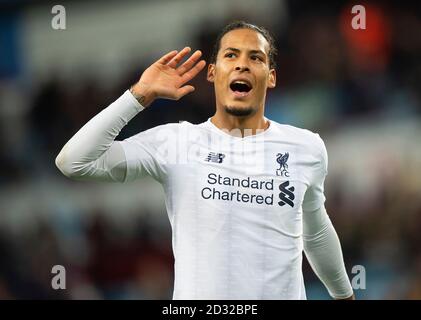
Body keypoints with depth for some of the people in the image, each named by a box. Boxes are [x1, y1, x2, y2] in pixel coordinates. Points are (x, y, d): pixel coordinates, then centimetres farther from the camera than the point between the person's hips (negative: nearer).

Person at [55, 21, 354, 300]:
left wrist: (344, 294, 29)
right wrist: (141, 95, -16)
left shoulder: (307, 147, 1)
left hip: (285, 293, 2)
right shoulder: (174, 142, -7)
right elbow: (73, 162, -16)